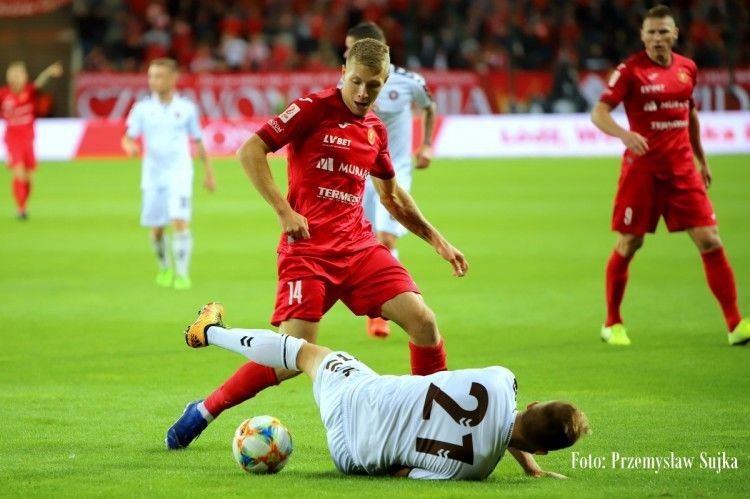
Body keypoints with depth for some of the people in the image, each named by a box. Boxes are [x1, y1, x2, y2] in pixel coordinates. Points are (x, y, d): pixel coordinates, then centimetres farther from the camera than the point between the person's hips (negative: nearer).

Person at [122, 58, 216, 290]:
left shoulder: (187, 108, 1)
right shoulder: (142, 108, 1)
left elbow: (198, 142, 9)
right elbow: (128, 138, -1)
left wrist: (209, 172, 11)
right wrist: (130, 147, -26)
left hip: (179, 173, -2)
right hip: (152, 175, 2)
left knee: (180, 222, -16)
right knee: (157, 228, 7)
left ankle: (182, 273, -11)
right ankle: (165, 268, 31)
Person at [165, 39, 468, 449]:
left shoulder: (376, 131, 12)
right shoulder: (314, 108, -7)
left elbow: (392, 196, 28)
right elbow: (250, 151, -11)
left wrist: (436, 240, 25)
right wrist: (284, 212, -16)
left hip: (359, 246, 6)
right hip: (308, 249, -6)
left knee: (423, 322, -11)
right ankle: (202, 412, 3)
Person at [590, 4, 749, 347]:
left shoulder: (687, 68, 7)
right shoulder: (630, 71, -8)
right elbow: (599, 113, -15)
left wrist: (702, 160, 25)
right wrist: (624, 134, -34)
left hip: (682, 167, 3)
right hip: (642, 167, -3)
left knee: (709, 241, -4)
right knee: (628, 245, 3)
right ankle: (612, 324, 21)